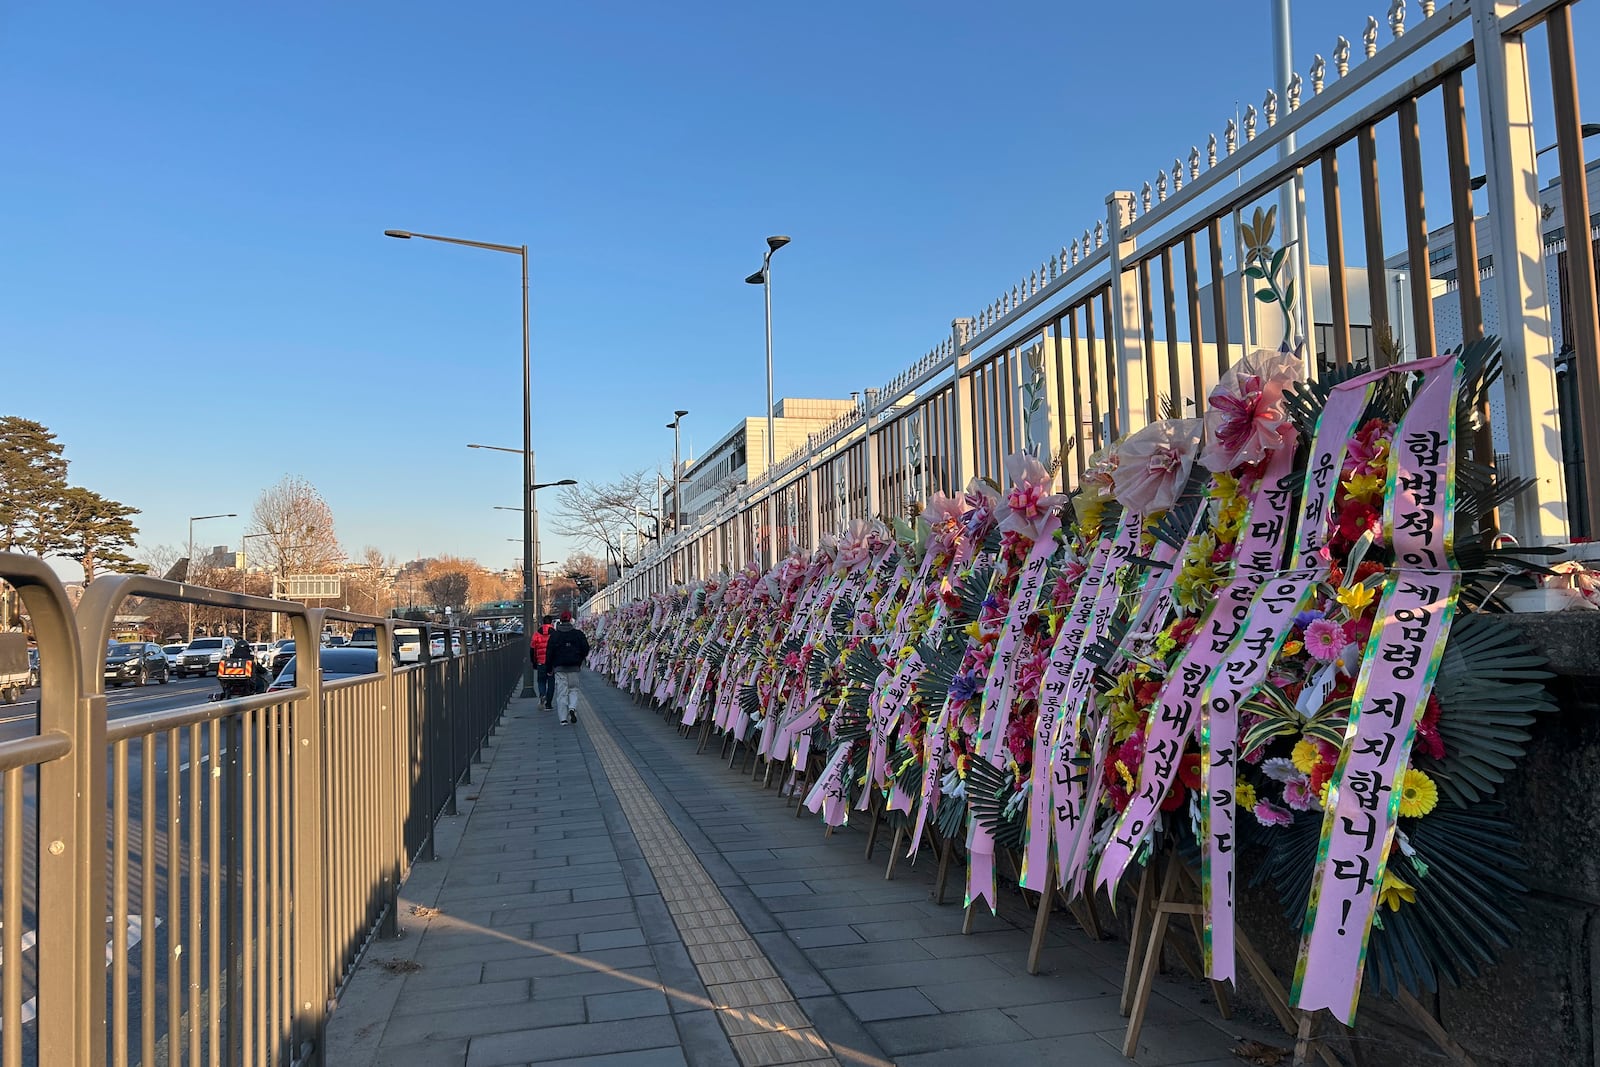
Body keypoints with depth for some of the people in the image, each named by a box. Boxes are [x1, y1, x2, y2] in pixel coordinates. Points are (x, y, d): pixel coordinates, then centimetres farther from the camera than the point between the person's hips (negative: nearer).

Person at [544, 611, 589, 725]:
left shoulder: (554, 635, -1)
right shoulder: (578, 634, -1)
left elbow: (549, 652, -3)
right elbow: (585, 649, 0)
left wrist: (549, 668, 5)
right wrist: (579, 661, 18)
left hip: (559, 668, 0)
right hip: (573, 668, 0)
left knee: (561, 692, 3)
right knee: (573, 689, 14)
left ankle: (563, 718, 0)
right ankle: (572, 708, -13)